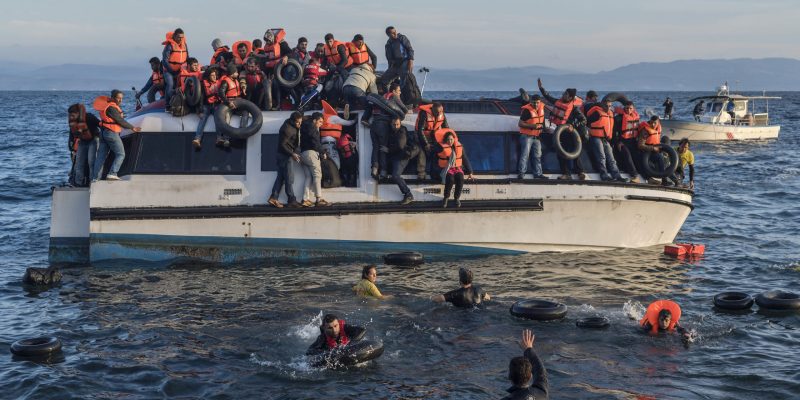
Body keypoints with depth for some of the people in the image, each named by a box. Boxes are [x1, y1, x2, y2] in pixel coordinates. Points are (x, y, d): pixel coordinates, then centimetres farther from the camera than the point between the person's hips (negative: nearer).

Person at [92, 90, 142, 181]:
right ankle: (112, 174, -15)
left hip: (103, 132, 10)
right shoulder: (111, 108, -17)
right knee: (120, 154, -4)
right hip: (111, 133, -10)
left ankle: (95, 178, 7)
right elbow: (120, 121, -12)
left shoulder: (107, 104, 14)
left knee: (101, 156, 8)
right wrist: (132, 128, -3)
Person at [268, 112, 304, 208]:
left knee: (281, 177, 9)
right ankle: (292, 201, -2)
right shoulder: (287, 129, -19)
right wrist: (292, 154, -25)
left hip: (285, 156, 9)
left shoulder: (293, 127, 9)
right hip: (286, 156, -9)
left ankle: (273, 198, 10)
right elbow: (282, 144, -21)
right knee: (289, 179, -5)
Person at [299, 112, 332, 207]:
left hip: (303, 153, 9)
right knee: (317, 175, -8)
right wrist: (322, 153, -4)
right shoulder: (311, 127, -5)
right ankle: (319, 199, -13)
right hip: (311, 153, -9)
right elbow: (315, 142, -12)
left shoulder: (304, 126, 24)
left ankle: (305, 199, 0)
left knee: (308, 177, 7)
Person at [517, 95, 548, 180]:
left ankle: (538, 174, 20)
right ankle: (521, 173, -6)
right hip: (527, 136, -7)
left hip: (537, 136, 7)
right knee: (525, 154, -9)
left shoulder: (541, 107, 2)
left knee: (538, 156, 12)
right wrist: (532, 126, -29)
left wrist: (542, 126, 20)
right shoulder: (527, 110, -19)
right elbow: (520, 124, -20)